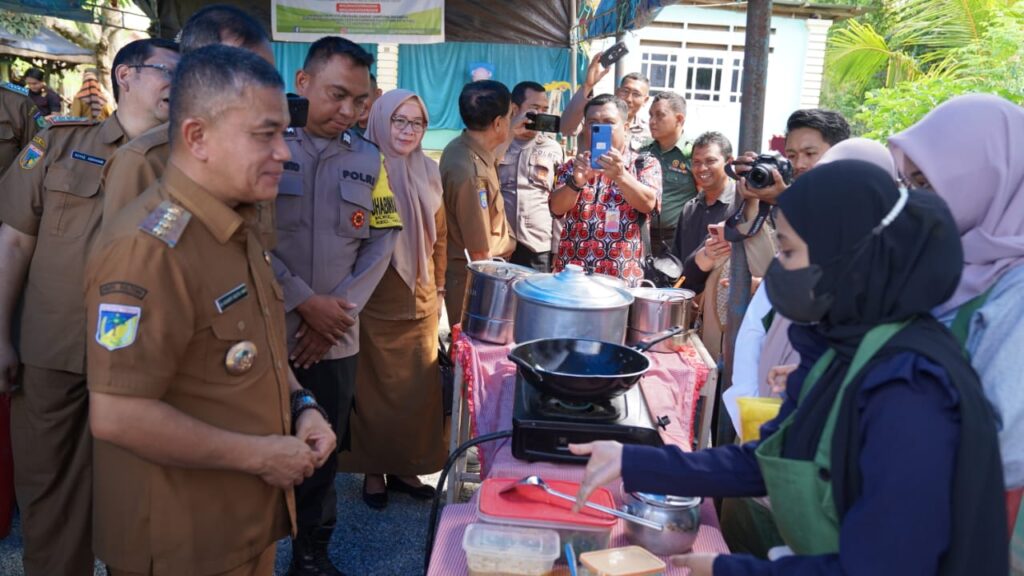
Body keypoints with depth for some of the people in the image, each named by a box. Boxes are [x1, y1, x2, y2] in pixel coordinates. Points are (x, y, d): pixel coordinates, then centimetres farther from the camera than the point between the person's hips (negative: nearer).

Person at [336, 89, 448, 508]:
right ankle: (374, 470, 25)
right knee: (375, 390, 8)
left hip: (421, 303, 5)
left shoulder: (429, 173, 5)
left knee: (419, 389, 11)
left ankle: (406, 467, 27)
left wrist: (438, 287, 13)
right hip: (374, 304, -4)